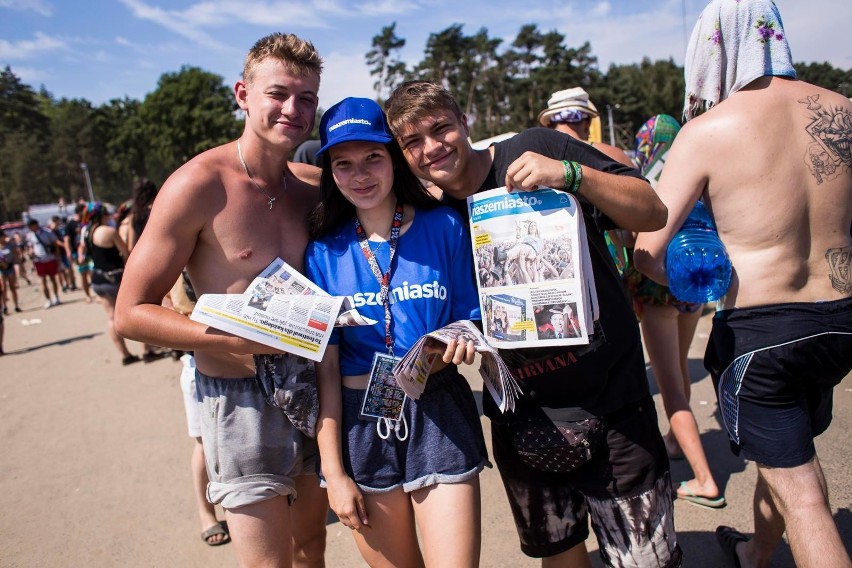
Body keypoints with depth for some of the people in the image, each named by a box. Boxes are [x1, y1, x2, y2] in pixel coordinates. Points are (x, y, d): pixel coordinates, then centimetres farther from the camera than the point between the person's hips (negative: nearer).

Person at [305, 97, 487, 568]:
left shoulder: (444, 228, -3)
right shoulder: (324, 252, -1)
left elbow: (474, 322, 5)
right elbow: (325, 366, -2)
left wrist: (465, 342, -19)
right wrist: (333, 471, -3)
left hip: (440, 417, -1)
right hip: (361, 425, 1)